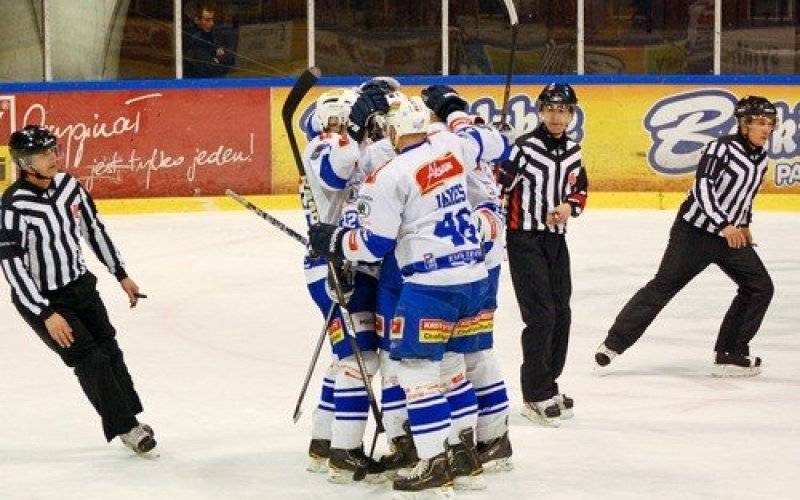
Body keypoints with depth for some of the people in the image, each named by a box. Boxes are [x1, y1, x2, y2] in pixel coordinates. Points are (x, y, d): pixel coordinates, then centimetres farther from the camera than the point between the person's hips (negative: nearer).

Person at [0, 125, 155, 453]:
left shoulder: (68, 185, -7)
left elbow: (93, 229, 8)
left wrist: (121, 275, 12)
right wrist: (47, 315, -26)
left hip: (79, 285, 6)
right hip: (40, 299, -6)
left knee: (108, 349, 12)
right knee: (89, 359, -9)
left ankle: (129, 418, 28)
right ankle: (124, 428, 2)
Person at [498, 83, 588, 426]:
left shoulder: (572, 151, 7)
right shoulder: (525, 148, -14)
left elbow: (580, 191, 17)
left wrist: (570, 206, -4)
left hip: (556, 240, 7)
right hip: (524, 240, -7)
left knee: (561, 315, 11)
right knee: (541, 315, -11)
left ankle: (547, 383, 25)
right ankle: (536, 395, -4)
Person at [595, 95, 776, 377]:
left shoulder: (761, 158, 9)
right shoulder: (722, 148, -15)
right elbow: (703, 187, -23)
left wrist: (744, 224, 26)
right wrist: (724, 224, -30)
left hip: (731, 235, 8)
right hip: (695, 230, -8)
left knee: (760, 287, 1)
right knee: (664, 286, -6)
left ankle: (731, 354, 7)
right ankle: (615, 342, 1)